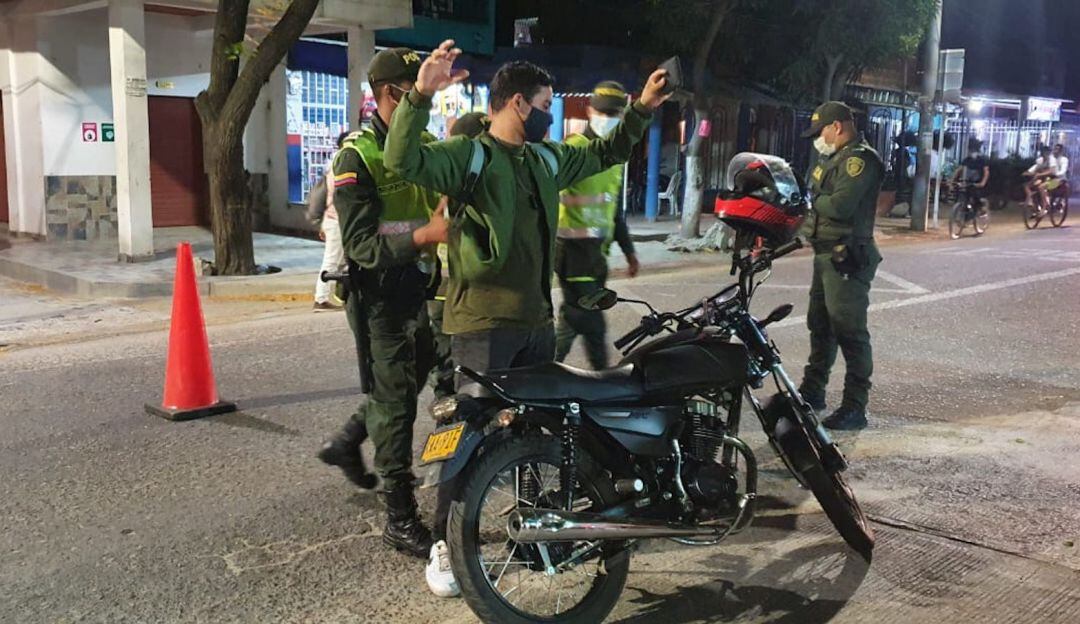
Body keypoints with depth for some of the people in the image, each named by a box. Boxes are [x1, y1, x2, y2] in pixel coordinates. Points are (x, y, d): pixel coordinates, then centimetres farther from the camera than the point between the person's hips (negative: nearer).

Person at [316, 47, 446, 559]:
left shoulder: (426, 147, 9)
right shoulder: (358, 156, -14)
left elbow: (447, 201, 15)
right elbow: (361, 243, -21)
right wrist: (424, 235, -35)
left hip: (417, 289, 7)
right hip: (378, 293, -7)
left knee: (406, 385, 20)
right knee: (393, 401, -2)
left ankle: (345, 445, 46)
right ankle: (401, 520, 8)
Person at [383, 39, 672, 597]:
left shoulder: (547, 159, 15)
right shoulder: (469, 155, -10)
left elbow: (605, 154, 30)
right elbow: (404, 160, -26)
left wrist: (641, 109, 23)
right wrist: (421, 95, -39)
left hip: (536, 319, 8)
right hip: (483, 321, -8)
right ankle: (446, 545, 7)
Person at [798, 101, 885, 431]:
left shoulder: (860, 159, -14)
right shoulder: (836, 158, 17)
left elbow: (840, 205, -25)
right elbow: (817, 198, 16)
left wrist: (812, 200, -8)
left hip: (847, 259, -10)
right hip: (826, 255, 10)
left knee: (850, 331, -7)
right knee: (820, 325, 19)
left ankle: (855, 407, -3)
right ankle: (813, 390, 32)